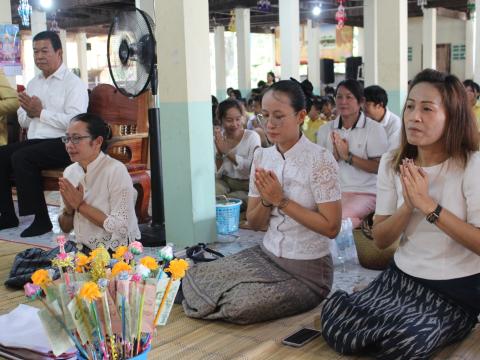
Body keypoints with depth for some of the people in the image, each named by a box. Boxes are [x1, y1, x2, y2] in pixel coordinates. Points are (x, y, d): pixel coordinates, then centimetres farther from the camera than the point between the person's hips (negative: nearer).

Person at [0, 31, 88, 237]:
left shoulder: (73, 84, -3)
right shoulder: (33, 83, 21)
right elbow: (23, 122, 22)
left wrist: (41, 112, -12)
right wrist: (29, 112, -1)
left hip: (61, 143, -7)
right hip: (34, 142, 7)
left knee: (21, 158, -29)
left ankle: (41, 220, -20)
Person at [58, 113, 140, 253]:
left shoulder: (116, 171, -13)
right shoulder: (70, 172, 7)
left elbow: (121, 228, -20)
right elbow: (65, 228, 13)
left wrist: (80, 205, -14)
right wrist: (68, 209, -8)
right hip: (84, 251, 7)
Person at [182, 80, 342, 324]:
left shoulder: (320, 159, -15)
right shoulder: (261, 157, 2)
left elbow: (331, 227, -17)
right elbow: (254, 223, 7)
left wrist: (281, 200, -20)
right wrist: (266, 201, -15)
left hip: (307, 270, -5)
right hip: (267, 256, 5)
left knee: (240, 305, -24)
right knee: (194, 278, -10)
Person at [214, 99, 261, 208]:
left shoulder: (252, 136, -6)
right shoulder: (217, 139, 2)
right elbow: (216, 174, -1)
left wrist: (227, 151, -21)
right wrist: (219, 154, -18)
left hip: (247, 185, -2)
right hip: (225, 182, 3)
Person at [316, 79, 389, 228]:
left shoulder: (374, 129, -2)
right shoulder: (325, 130, 11)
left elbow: (379, 167, -8)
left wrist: (348, 156, -14)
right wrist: (334, 156, -10)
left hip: (364, 193, -4)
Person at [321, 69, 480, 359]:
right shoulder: (392, 164, 2)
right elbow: (381, 240, 1)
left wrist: (429, 205, -26)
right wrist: (407, 205, -18)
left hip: (456, 291, -3)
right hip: (401, 278, 4)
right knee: (336, 317, -22)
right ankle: (388, 334, 9)